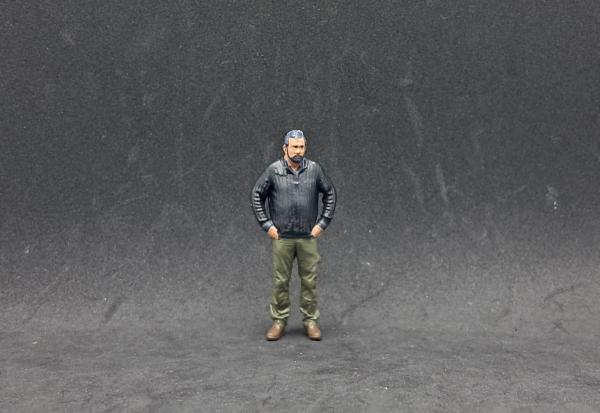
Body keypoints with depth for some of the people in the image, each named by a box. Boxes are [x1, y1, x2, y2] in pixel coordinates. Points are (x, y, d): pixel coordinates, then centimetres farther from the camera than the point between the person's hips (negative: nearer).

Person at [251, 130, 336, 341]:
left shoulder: (314, 169, 0)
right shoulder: (273, 170, -3)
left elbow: (330, 194, 9)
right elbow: (257, 196, 4)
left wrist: (323, 222, 4)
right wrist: (266, 224, -1)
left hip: (308, 237, 1)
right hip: (281, 237, -1)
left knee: (309, 280, 6)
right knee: (280, 280, 6)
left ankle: (310, 321, 18)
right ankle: (279, 321, 18)